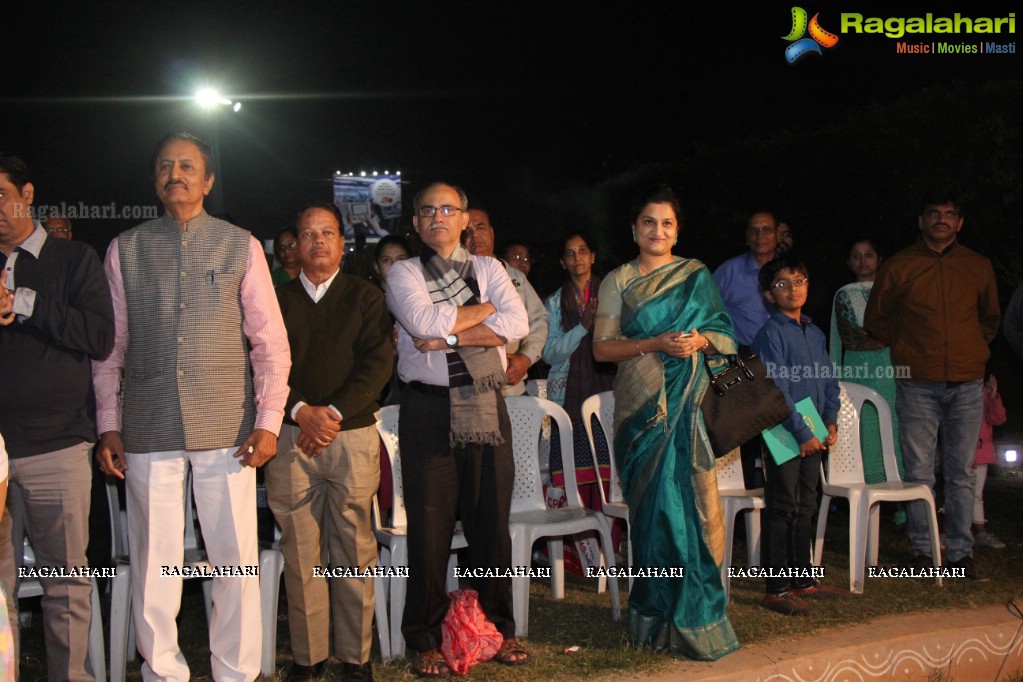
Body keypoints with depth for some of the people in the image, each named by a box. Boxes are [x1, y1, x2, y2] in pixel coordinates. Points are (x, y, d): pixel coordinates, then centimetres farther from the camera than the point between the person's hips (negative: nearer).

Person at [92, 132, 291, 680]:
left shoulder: (241, 247, 6)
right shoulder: (125, 250, 9)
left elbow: (270, 342, 4)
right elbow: (110, 347, 10)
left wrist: (269, 421, -3)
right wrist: (109, 426, 4)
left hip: (226, 428, -1)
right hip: (148, 430, 1)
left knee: (236, 559, 2)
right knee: (153, 563, 6)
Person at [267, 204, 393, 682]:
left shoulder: (366, 297, 10)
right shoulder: (277, 300, 13)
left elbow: (378, 362, -1)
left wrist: (334, 412, -12)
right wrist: (301, 410, -12)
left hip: (353, 433, -1)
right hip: (291, 435, 1)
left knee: (354, 550, 0)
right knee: (299, 552, 2)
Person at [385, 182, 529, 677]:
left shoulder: (488, 269, 12)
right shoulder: (404, 273, 7)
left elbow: (517, 325, -5)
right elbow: (423, 322, -13)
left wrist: (448, 335, -12)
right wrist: (486, 308, -4)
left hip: (485, 408, 2)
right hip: (428, 409, -2)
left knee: (491, 520, 7)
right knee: (429, 525, 2)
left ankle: (497, 628, 22)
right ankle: (426, 640, 15)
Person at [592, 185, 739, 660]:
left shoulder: (697, 276, 12)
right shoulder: (618, 281, 8)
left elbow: (723, 333, 13)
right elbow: (602, 348, 1)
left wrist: (699, 340, -9)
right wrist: (656, 344, -12)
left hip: (691, 403, 1)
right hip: (642, 404, -1)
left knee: (695, 500, -5)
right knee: (654, 506, -1)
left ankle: (694, 616, 6)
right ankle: (657, 616, 9)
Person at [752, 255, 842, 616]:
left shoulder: (815, 333, 13)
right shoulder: (771, 333, -11)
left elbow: (829, 380, 17)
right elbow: (777, 390, -16)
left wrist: (830, 421, 4)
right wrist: (802, 433, -18)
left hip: (812, 434, 7)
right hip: (783, 434, -7)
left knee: (805, 507, 15)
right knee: (782, 510, -3)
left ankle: (803, 579, 27)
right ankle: (776, 589, 4)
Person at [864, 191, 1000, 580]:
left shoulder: (978, 267, 10)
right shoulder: (898, 267, 4)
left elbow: (991, 318, 24)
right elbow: (875, 320, 12)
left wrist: (973, 349, 13)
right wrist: (906, 347, 6)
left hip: (967, 384, 2)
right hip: (918, 384, -2)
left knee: (962, 473, 5)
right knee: (919, 472, 1)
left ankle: (961, 552, 12)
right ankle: (924, 551, 10)